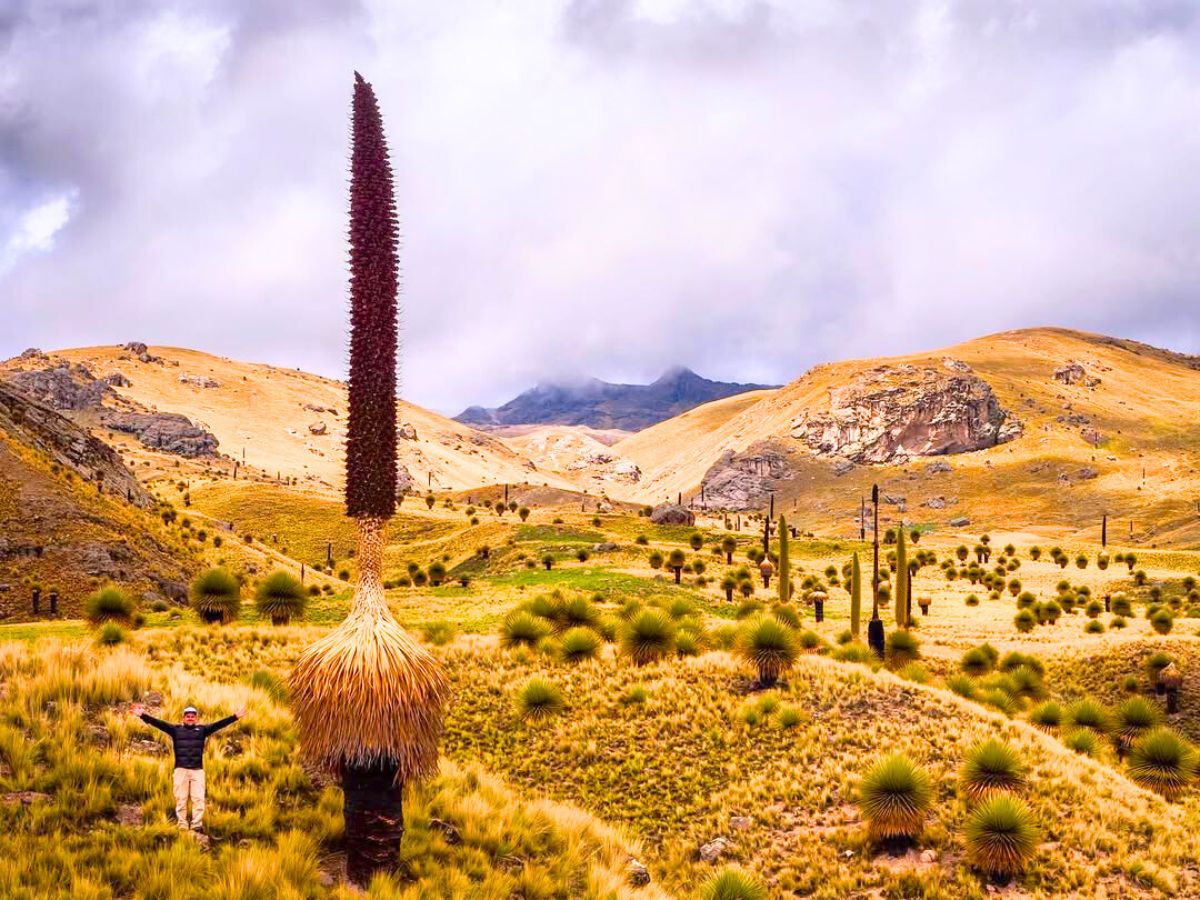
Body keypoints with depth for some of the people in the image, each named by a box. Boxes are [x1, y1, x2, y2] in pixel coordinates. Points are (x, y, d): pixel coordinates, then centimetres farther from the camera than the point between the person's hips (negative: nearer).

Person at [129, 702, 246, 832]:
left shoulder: (202, 729, 10)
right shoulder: (176, 730, 9)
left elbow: (219, 724, 4)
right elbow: (159, 723, 1)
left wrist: (235, 717, -4)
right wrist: (143, 715, -9)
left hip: (197, 770, 0)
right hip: (181, 770, 0)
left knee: (198, 798, -6)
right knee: (181, 799, 0)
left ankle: (197, 825, -7)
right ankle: (182, 826, 2)